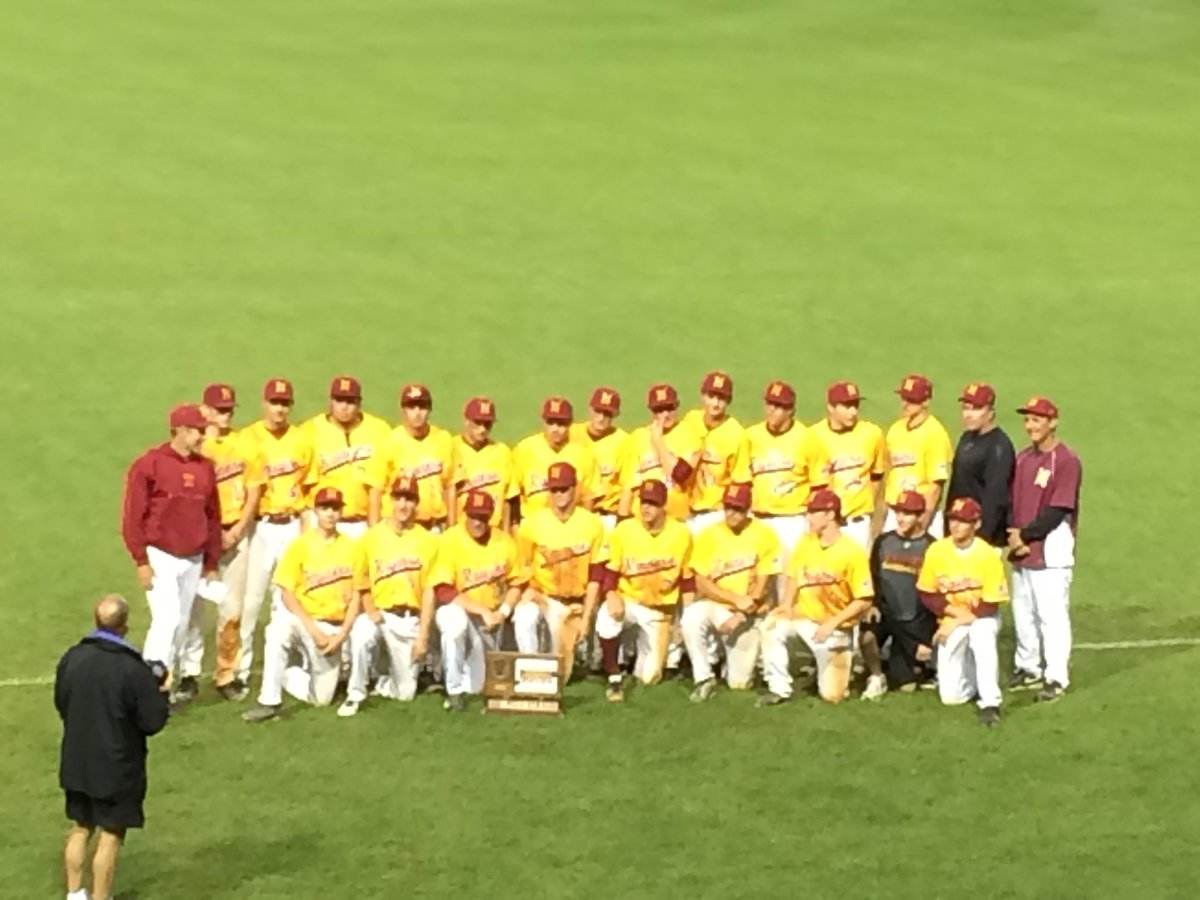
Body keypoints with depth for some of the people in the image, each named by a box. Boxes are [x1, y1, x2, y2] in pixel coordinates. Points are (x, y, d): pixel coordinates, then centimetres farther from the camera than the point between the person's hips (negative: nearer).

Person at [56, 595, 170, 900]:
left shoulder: (71, 659, -7)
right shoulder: (134, 669, -23)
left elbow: (62, 704, 7)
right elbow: (152, 722, -15)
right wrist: (162, 692, 1)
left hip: (77, 763, 5)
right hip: (117, 767, -5)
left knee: (80, 828, 19)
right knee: (110, 836, 6)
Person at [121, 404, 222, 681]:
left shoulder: (205, 468, 7)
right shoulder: (149, 464, -10)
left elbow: (213, 517, 13)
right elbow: (132, 515, -10)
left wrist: (212, 563, 12)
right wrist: (141, 561, -13)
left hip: (193, 561, 6)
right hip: (160, 558, -6)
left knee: (182, 624, 9)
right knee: (167, 619, -15)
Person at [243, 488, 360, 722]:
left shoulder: (350, 547, 1)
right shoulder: (300, 545, -6)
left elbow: (355, 596, 3)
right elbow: (287, 594, -10)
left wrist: (342, 634, -9)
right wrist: (314, 630, -19)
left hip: (332, 629, 3)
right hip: (302, 620, -3)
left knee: (322, 698, 0)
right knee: (279, 627, -39)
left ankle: (282, 675, 30)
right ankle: (270, 701, -31)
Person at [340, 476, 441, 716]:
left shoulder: (428, 541, 1)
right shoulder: (371, 538, 1)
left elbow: (429, 591, 0)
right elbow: (360, 585, 8)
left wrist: (423, 635, -5)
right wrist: (369, 609, -10)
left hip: (411, 619, 1)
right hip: (379, 614, -1)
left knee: (405, 692, -1)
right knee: (361, 635, -36)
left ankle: (384, 682, 35)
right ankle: (355, 696, -17)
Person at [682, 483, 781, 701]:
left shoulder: (764, 536, -9)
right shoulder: (709, 535, -6)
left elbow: (761, 586, -8)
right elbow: (702, 584, -9)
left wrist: (739, 616, -18)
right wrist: (736, 599, -21)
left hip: (748, 616, 0)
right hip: (715, 606, 1)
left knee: (739, 682, -4)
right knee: (692, 617, -35)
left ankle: (743, 662, 33)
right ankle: (704, 678, -18)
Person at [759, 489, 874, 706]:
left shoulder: (853, 552, -18)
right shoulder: (806, 542, -2)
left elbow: (864, 601, -16)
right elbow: (793, 576, 13)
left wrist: (832, 624, -22)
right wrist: (787, 605, -6)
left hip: (836, 628, -4)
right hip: (803, 617, 4)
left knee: (832, 695, -10)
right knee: (773, 626, -29)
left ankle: (839, 667, 26)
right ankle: (779, 689, -13)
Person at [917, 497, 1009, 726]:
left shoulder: (987, 555, -18)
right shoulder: (936, 551, -11)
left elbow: (991, 606, -15)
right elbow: (928, 595, -3)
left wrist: (958, 623, -18)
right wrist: (956, 613, -17)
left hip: (982, 618, -3)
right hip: (951, 620, 3)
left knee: (981, 633, -41)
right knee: (951, 696, -4)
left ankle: (990, 703, -33)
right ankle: (972, 673, 32)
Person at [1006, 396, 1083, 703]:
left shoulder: (1066, 461, -12)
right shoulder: (1023, 458, 11)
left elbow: (1057, 511, -17)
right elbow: (1011, 502, 10)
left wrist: (1026, 534, -14)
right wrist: (1013, 535, -6)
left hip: (1051, 548, -8)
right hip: (1021, 549, 8)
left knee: (1052, 614, -7)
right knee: (1022, 611, 17)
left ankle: (1057, 678, -2)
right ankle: (1027, 668, 30)